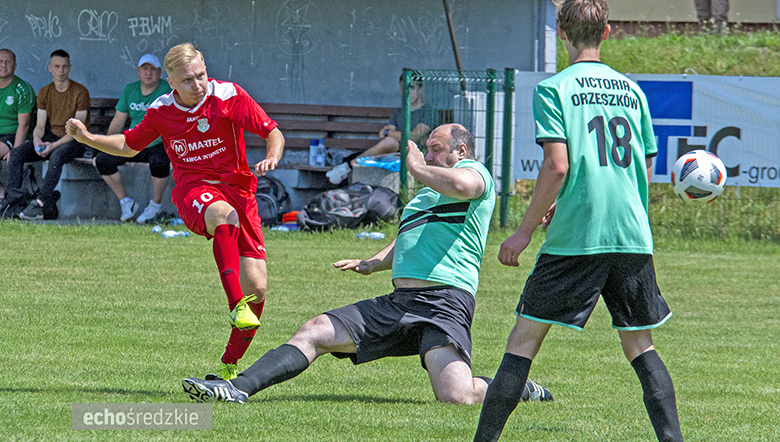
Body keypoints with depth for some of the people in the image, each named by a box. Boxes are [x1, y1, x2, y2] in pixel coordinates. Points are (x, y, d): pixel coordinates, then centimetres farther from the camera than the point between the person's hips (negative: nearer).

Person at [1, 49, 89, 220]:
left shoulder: (80, 92, -8)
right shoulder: (44, 92, 9)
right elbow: (40, 126, 6)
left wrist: (54, 145, -24)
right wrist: (37, 141, -18)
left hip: (73, 141, -5)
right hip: (50, 138, 5)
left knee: (57, 156, -40)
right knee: (16, 153, -20)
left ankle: (42, 203, -45)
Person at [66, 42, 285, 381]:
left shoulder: (229, 96, -4)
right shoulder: (161, 111, 4)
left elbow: (273, 132, -2)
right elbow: (130, 145, 23)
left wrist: (271, 158, -23)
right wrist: (88, 139, 8)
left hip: (238, 187, 1)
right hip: (193, 189, -1)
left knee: (256, 288, -8)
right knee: (224, 213, -42)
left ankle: (229, 366, 12)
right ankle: (236, 305, -51)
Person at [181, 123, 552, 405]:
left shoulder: (475, 171, 3)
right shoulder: (428, 193, 31)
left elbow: (459, 185, -23)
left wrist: (417, 168, -5)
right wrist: (371, 264, 20)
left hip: (444, 304, -9)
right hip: (398, 303, 9)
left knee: (455, 396, -25)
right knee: (313, 332, -2)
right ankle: (237, 388, -8)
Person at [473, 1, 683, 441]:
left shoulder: (553, 89, -2)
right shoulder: (632, 90, 13)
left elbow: (557, 166, -12)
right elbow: (646, 170, 16)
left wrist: (525, 231, -3)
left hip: (575, 239, -4)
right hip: (633, 236, 4)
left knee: (525, 338, 2)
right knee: (640, 345, 12)